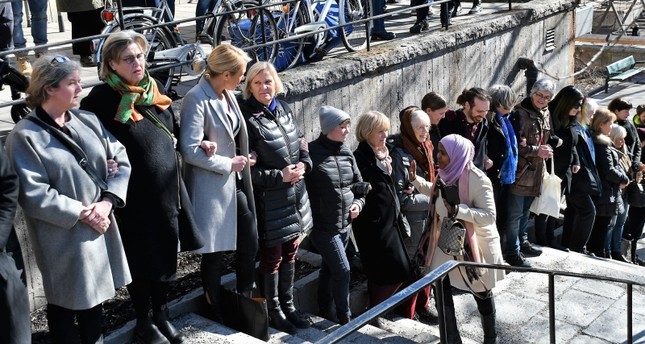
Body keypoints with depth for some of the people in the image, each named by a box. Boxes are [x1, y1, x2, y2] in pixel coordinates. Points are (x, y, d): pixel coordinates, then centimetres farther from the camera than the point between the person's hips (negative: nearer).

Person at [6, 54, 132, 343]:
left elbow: (121, 161, 0)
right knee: (65, 303, 10)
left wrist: (107, 202, -14)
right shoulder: (25, 135, -12)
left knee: (94, 296, 21)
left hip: (100, 227, 6)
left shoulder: (89, 121, 4)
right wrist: (81, 213, -19)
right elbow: (33, 193, -18)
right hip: (63, 237, -5)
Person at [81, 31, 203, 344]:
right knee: (142, 260, 10)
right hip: (135, 197, -6)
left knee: (166, 256, 16)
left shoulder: (153, 89, 4)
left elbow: (173, 130, 18)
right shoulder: (103, 99, -15)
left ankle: (161, 314, 37)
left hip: (167, 190, 6)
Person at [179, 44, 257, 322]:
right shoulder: (197, 99, -17)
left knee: (249, 245, 12)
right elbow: (190, 150, -22)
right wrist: (228, 164, -14)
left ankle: (244, 301, 32)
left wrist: (243, 161, 7)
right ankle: (217, 313, 25)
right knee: (215, 252, 7)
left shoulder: (227, 94, 8)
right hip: (213, 188, -8)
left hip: (237, 183, 8)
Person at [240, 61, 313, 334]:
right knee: (272, 256, 7)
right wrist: (280, 176, -18)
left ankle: (288, 305, 34)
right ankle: (274, 311, 25)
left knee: (290, 252, 17)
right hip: (270, 199, -7)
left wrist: (304, 163, -3)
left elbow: (300, 141, 17)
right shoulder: (249, 119, -17)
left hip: (295, 193, 7)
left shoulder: (284, 109, 4)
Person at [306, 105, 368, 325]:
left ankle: (325, 310, 33)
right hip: (322, 224, -6)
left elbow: (359, 185, 14)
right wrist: (306, 216, -19)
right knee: (342, 270, -5)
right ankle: (345, 318, 9)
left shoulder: (346, 153, 5)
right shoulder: (312, 153, -16)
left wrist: (358, 203, -1)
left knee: (329, 267, 18)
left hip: (345, 224, 6)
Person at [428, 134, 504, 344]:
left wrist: (459, 210, -37)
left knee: (481, 292, 12)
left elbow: (489, 216, -26)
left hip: (476, 245, -6)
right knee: (440, 287, 2)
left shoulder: (477, 180, -23)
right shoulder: (445, 174, -2)